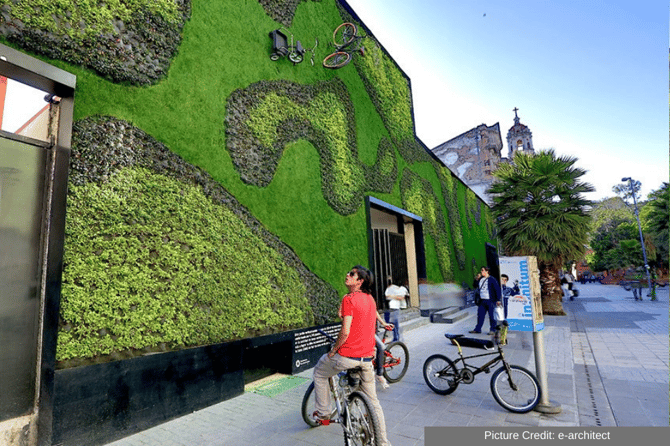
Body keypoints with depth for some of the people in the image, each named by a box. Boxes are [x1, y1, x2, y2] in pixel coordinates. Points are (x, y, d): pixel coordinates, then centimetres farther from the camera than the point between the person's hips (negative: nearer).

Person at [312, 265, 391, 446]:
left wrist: (333, 350, -6)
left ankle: (322, 413, 29)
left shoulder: (349, 299, -17)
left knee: (319, 372, 20)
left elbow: (345, 332, -21)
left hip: (348, 355, -7)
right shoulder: (370, 298, 8)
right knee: (372, 400, 19)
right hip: (367, 356, 7)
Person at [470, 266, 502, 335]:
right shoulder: (480, 279, 12)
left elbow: (498, 289, -8)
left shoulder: (492, 280, -7)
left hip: (490, 301, -6)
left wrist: (498, 300, -12)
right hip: (483, 301, 6)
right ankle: (478, 329, 16)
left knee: (492, 316, 0)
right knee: (480, 315, 8)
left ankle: (493, 330, 12)